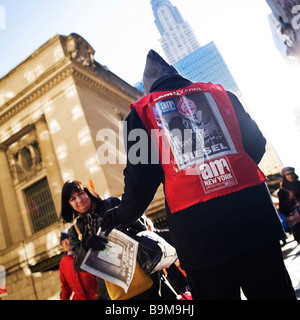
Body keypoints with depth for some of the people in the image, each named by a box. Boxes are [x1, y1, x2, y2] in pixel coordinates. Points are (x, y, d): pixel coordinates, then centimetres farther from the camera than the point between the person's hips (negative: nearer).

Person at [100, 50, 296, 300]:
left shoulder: (141, 112, 8)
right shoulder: (218, 92, 14)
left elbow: (141, 178, 1)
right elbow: (256, 143, 11)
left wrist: (121, 216, 19)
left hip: (195, 229, -1)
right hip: (250, 206, 2)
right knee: (273, 291, 15)